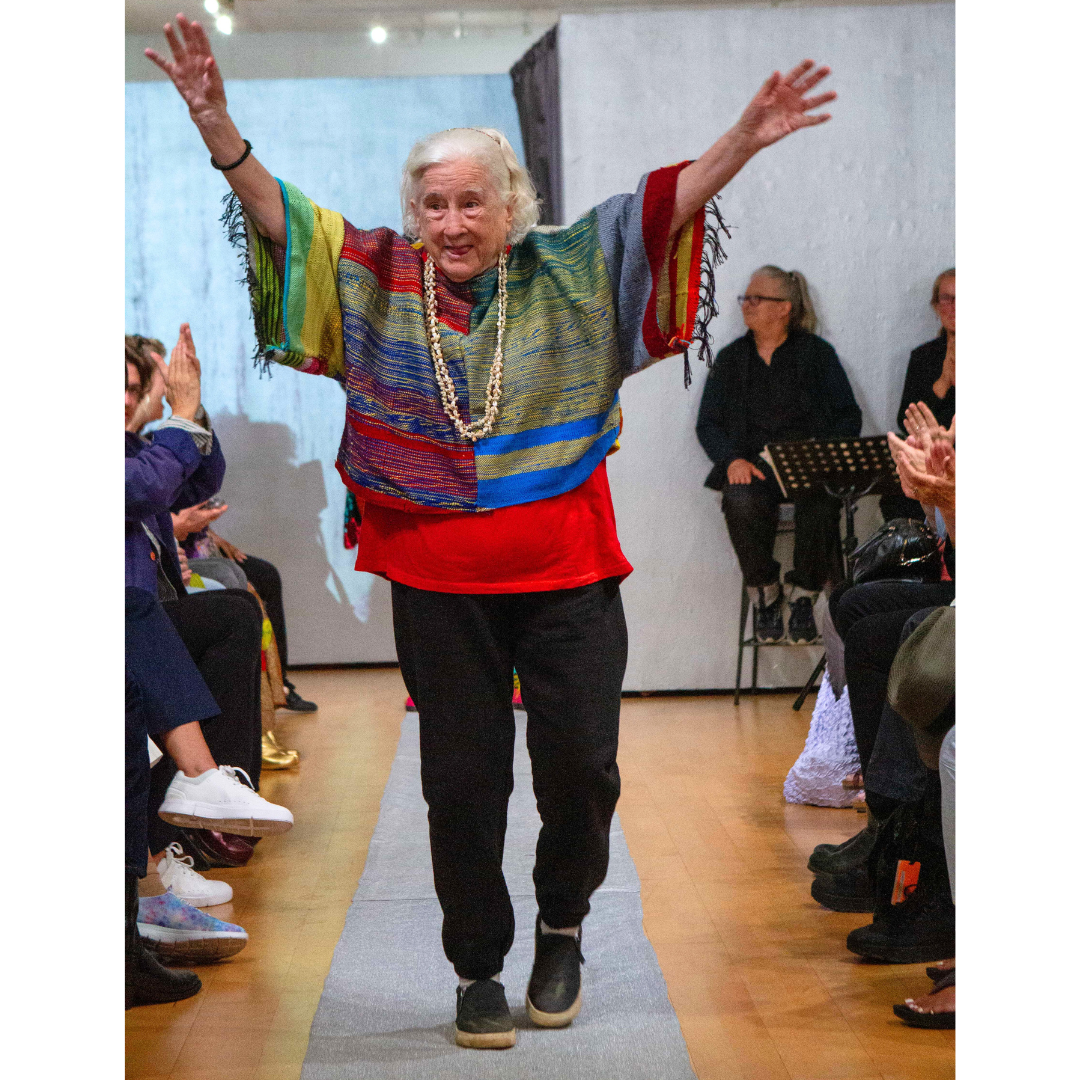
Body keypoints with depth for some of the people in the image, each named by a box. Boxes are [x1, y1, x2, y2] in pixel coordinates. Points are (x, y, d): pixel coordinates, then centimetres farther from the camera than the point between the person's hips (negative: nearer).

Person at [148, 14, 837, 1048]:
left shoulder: (568, 274, 0)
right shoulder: (380, 281, 1)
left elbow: (660, 210, -6)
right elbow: (280, 216, -4)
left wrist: (745, 139, -18)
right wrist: (219, 129, -17)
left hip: (566, 572, 0)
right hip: (439, 582, 1)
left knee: (581, 763, 3)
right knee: (462, 780, 8)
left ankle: (562, 923, 31)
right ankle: (478, 968, 24)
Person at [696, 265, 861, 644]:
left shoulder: (817, 353, 9)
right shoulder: (731, 358, 16)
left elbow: (849, 416, 6)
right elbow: (707, 423, 12)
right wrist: (732, 458, -8)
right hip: (752, 466, 1)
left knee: (819, 502, -36)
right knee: (741, 502, -35)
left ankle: (804, 594, -12)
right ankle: (766, 591, -10)